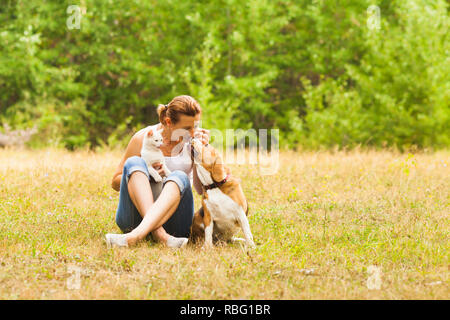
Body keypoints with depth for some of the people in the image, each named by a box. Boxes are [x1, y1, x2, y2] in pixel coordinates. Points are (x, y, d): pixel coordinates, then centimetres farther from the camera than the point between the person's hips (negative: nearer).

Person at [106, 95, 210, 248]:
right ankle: (158, 233, -44)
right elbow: (116, 182, 7)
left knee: (180, 177, -29)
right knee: (133, 162, -24)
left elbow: (201, 189, 0)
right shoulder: (143, 138, 0)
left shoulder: (195, 139, 3)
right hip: (135, 216, 0)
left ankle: (136, 235, -52)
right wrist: (143, 175, -12)